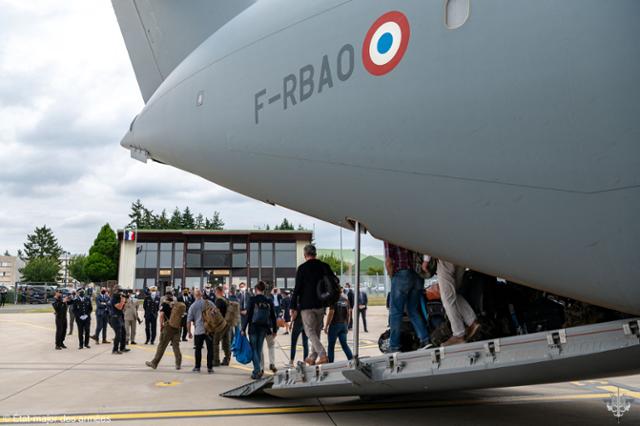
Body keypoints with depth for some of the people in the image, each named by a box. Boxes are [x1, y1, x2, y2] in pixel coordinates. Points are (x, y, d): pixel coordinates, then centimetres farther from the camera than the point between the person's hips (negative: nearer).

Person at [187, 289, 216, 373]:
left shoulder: (192, 306, 0)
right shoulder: (209, 303, -1)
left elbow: (189, 320, 0)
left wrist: (189, 332, 8)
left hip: (198, 331, 0)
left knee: (198, 349, 12)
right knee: (210, 349, 5)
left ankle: (197, 367, 17)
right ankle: (209, 368, 5)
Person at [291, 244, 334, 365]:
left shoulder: (302, 268, -7)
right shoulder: (324, 266, 4)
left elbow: (297, 289, -9)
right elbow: (335, 281, 10)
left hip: (306, 305, -4)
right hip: (321, 305, 4)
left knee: (310, 331, 0)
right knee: (317, 331, 15)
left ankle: (323, 354, -16)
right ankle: (312, 357, 20)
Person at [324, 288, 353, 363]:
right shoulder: (345, 299, 7)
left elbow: (331, 313, -17)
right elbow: (348, 313, 10)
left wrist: (326, 326, -11)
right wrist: (347, 325, 18)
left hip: (335, 324, -6)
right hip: (343, 325, 6)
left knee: (331, 345, 5)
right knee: (344, 344, 8)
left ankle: (330, 363, 10)